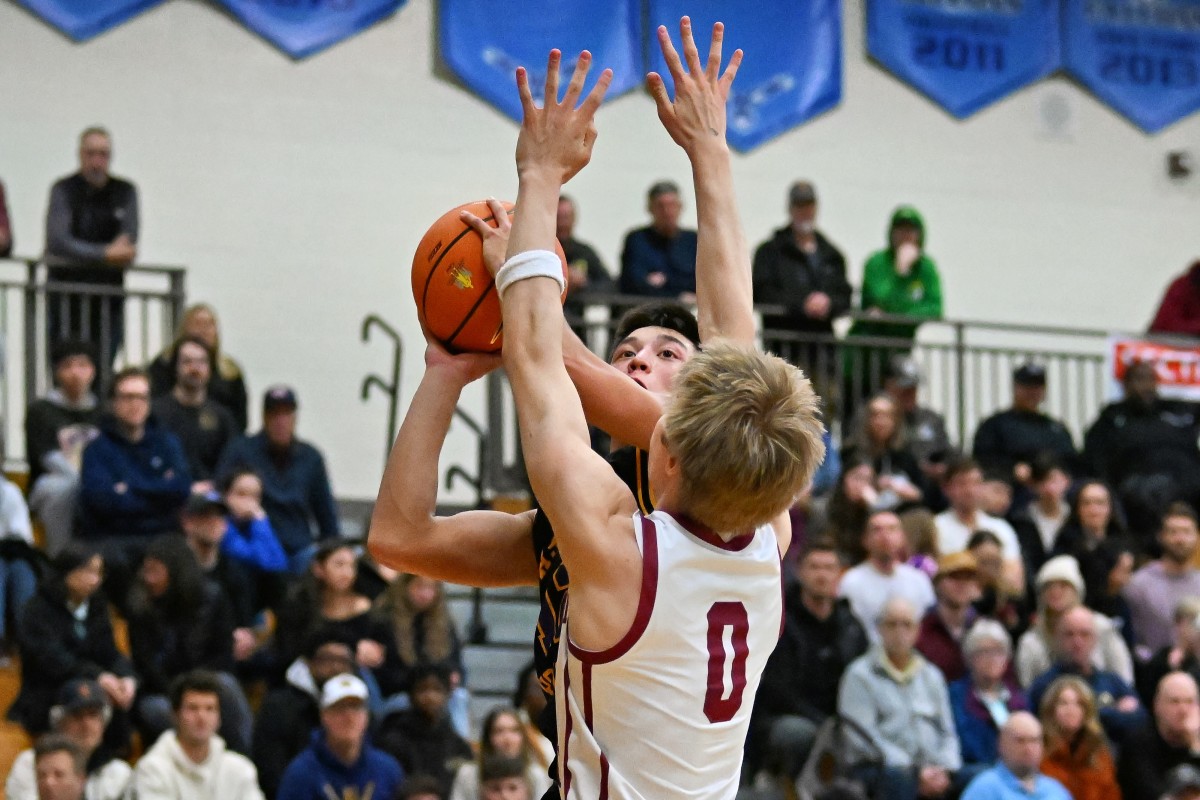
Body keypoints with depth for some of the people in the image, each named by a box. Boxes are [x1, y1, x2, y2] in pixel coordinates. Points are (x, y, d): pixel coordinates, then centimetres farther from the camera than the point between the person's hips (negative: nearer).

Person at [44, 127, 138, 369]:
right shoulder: (63, 190, -4)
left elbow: (128, 242, -3)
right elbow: (57, 242, -16)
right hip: (66, 292, -2)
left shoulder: (125, 192, 6)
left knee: (102, 371, -1)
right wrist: (105, 254, -21)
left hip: (108, 293, 3)